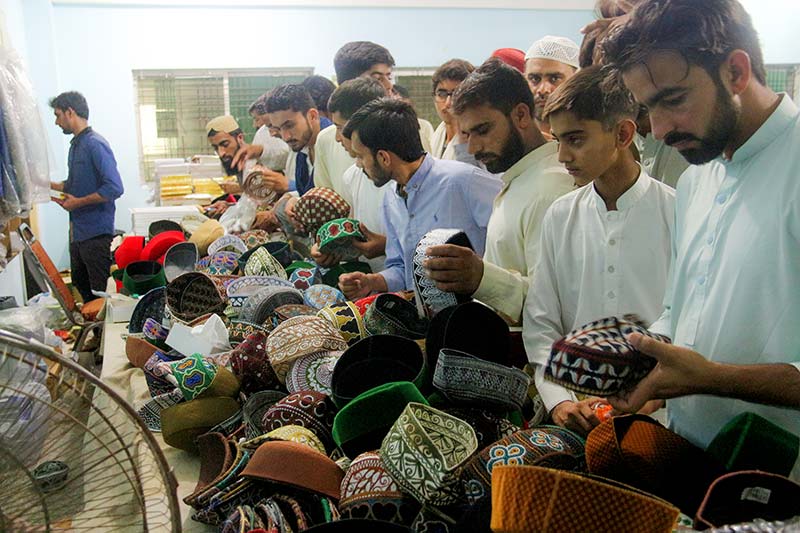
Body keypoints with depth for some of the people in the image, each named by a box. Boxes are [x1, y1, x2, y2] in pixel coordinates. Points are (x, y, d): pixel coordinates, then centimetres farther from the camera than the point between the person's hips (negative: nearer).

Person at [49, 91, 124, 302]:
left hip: (96, 233, -10)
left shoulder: (95, 144, -16)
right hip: (78, 230, 10)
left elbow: (114, 188, -24)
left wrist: (78, 202, -18)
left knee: (101, 292, -1)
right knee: (81, 285, 19)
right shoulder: (76, 144, 14)